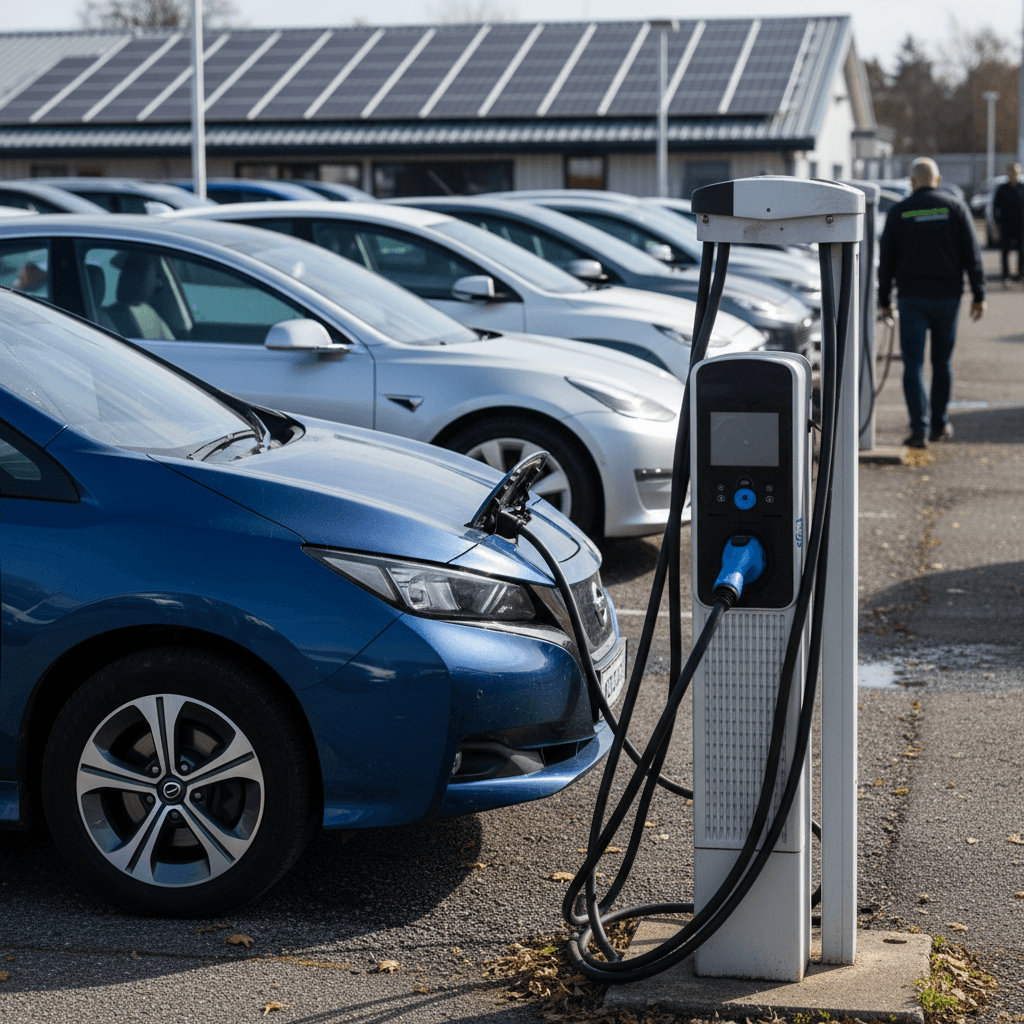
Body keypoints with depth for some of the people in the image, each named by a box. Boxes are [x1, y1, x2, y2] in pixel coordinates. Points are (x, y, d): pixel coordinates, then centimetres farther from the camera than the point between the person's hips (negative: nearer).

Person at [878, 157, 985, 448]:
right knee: (942, 362, 14)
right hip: (947, 295, 1)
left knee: (913, 363, -2)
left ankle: (918, 427, -14)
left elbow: (886, 260, 4)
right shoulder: (955, 207, 1)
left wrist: (884, 299, 12)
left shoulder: (899, 212, 1)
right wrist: (979, 295, 1)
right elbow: (972, 254, -2)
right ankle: (939, 425, 20)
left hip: (911, 298, -1)